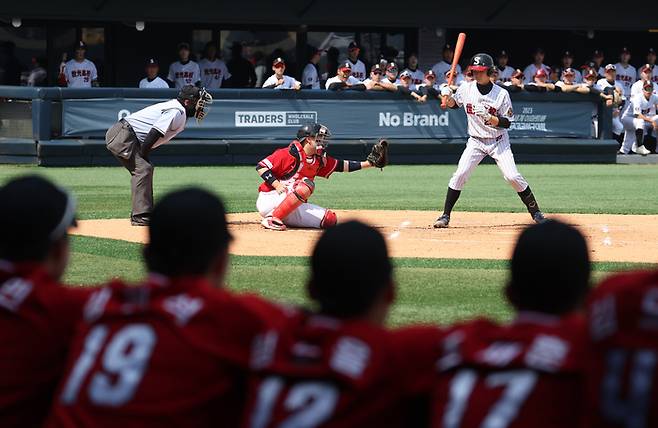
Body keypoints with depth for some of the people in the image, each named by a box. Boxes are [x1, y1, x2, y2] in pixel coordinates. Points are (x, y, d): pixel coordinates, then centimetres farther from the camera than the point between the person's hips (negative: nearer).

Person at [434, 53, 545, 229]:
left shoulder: (501, 94, -12)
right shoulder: (467, 88, -3)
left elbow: (506, 123, -12)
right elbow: (454, 104, 14)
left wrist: (488, 117, -28)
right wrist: (448, 95, -8)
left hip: (499, 142, -2)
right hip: (476, 142, 2)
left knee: (512, 176, -12)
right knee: (460, 175, -12)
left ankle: (535, 211, 3)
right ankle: (445, 216, -3)